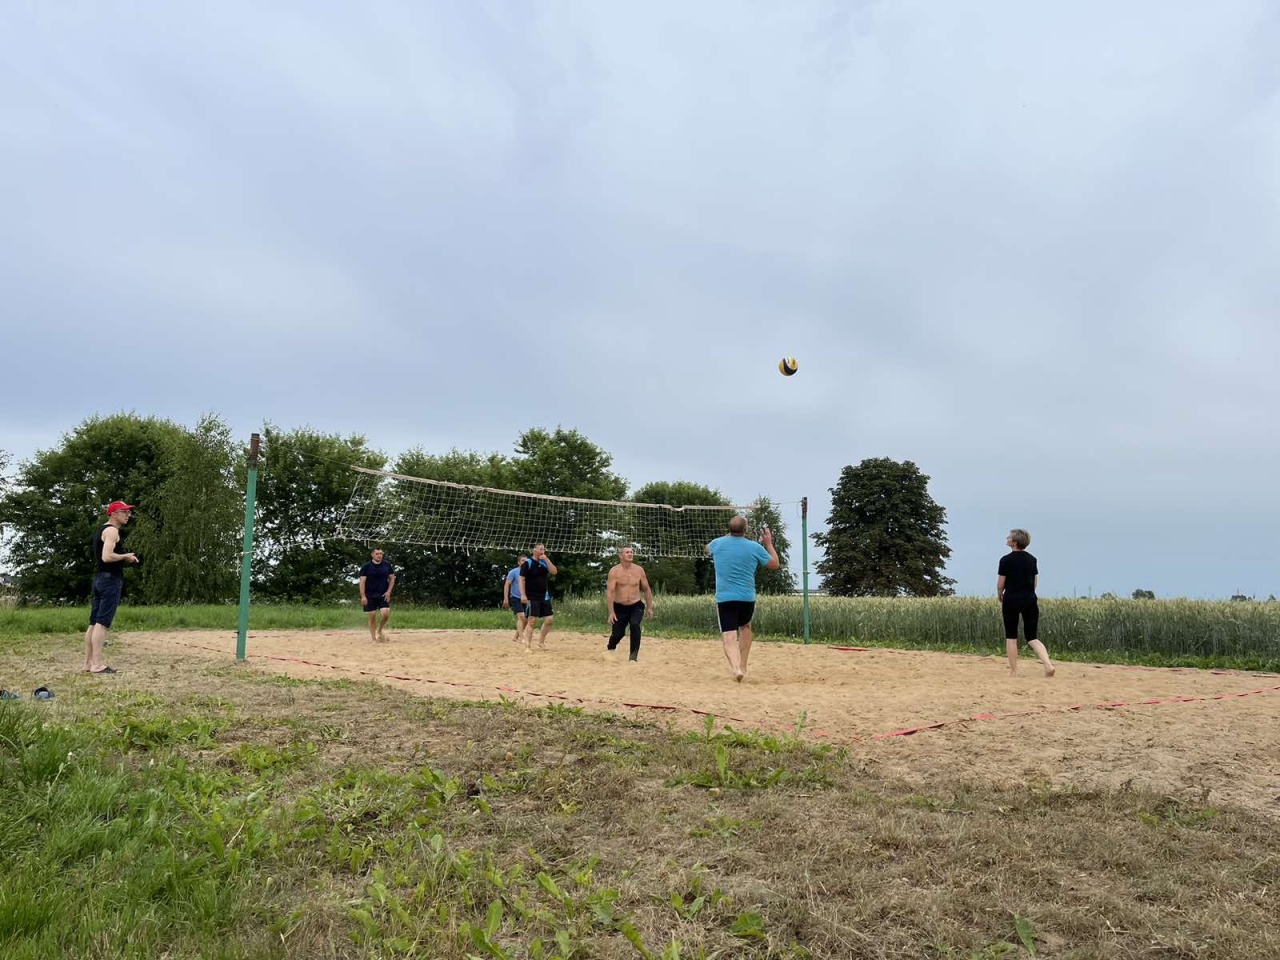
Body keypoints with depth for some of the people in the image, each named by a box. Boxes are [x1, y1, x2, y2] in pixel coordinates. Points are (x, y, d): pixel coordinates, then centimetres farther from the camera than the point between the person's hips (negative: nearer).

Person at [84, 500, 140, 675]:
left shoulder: (101, 530, 20)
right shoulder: (112, 531, -12)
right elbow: (107, 557, -25)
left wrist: (123, 560, 17)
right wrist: (125, 557, -10)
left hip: (100, 578, 10)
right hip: (110, 579, -10)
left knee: (94, 622, 10)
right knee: (102, 622, -11)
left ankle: (88, 662, 13)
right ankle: (97, 665, -13)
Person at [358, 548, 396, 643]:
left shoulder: (387, 565, 5)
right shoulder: (366, 567, -2)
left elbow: (392, 579, 10)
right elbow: (362, 582, -4)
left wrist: (389, 591, -3)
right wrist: (363, 596, -11)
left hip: (384, 595, 1)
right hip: (370, 595, -1)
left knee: (386, 613, -14)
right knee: (372, 616, 1)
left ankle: (381, 629, 14)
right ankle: (373, 638, 12)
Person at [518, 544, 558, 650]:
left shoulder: (544, 562, 11)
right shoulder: (527, 563, -6)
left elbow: (554, 572, -3)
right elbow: (522, 579, -10)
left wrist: (547, 559, -11)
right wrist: (523, 594, -18)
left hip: (544, 597, 6)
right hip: (531, 597, -6)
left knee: (548, 620, 4)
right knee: (531, 621, -9)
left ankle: (541, 643, 19)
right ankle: (527, 646, -5)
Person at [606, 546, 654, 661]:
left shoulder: (639, 570, -1)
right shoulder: (614, 571, -10)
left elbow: (646, 589, 9)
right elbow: (610, 592, -14)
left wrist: (649, 607, 10)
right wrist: (611, 612, -19)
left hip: (636, 606, 1)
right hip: (620, 607, -1)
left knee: (635, 625, -26)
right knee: (617, 634, 1)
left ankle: (634, 655, -16)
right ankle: (610, 650, 36)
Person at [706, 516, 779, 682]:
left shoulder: (717, 543, -1)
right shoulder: (755, 547, -5)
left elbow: (708, 549, 26)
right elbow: (775, 564, 9)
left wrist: (729, 536, 33)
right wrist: (769, 543, 20)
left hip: (724, 598, -1)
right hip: (747, 598, 1)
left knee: (729, 636, -7)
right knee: (745, 627, 27)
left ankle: (736, 667, -31)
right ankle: (742, 666, 28)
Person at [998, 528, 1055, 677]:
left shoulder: (1006, 560, -9)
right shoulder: (1032, 559, 7)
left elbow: (1000, 584, -6)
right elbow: (1035, 583, 12)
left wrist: (1000, 596, 12)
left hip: (1011, 600, -4)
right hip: (1029, 600, 4)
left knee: (1011, 636, 7)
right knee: (1032, 637, 8)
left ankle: (1014, 671, 8)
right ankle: (1048, 664, -14)